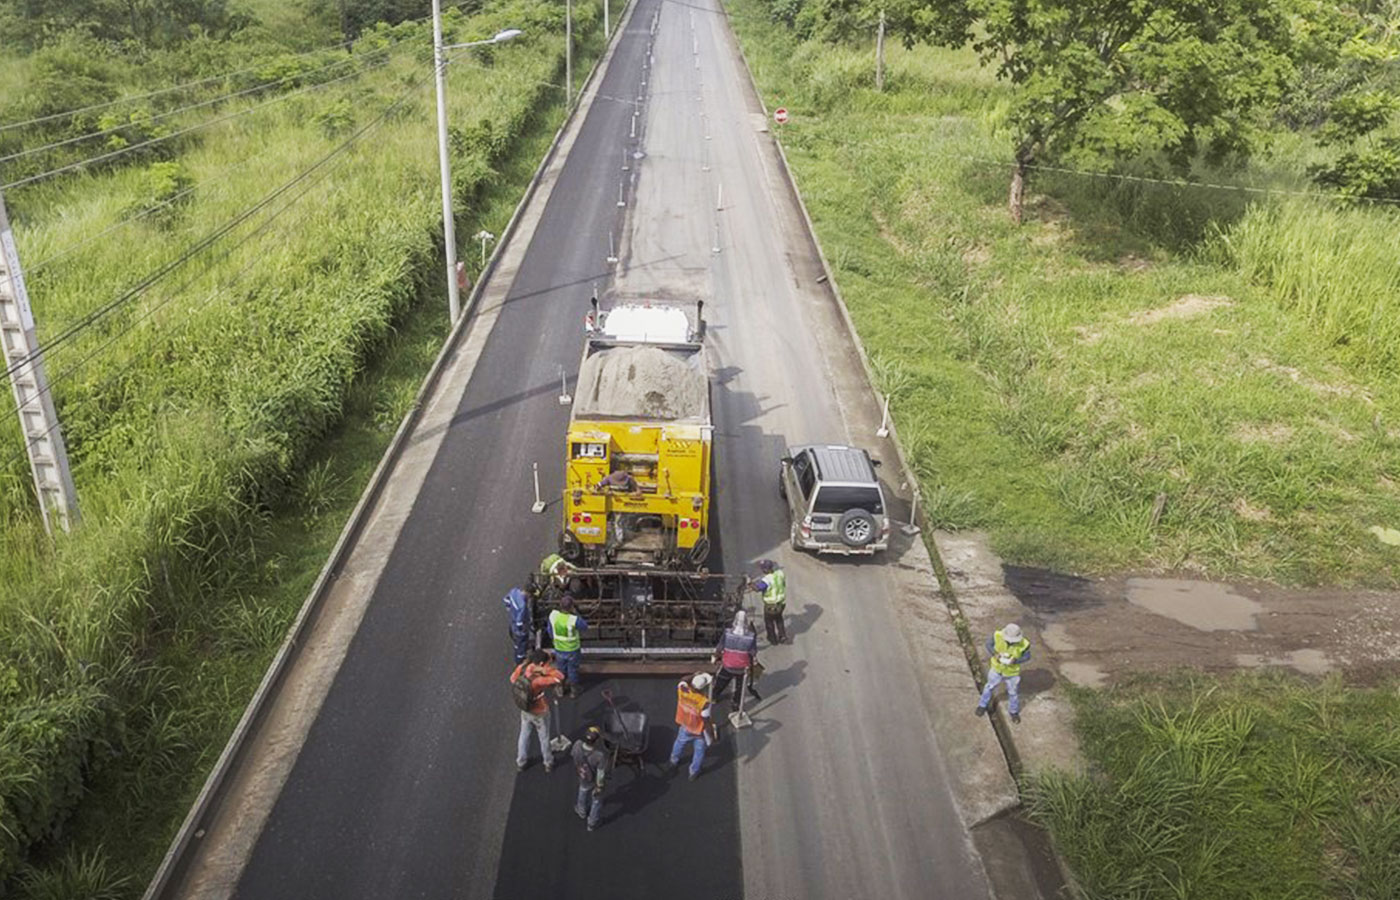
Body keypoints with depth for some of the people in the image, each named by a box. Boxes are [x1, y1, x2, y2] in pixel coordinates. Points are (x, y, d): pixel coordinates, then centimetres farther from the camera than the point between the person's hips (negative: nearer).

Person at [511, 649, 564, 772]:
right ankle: (548, 764, 42)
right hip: (540, 713, -5)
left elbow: (513, 679, 1)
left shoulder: (522, 669, -21)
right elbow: (560, 677, -42)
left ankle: (521, 763, 45)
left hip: (525, 711, 5)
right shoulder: (538, 680, -40)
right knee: (544, 738, 19)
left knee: (524, 736, 26)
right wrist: (545, 670, -34)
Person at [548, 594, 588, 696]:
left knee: (561, 669, 26)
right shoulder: (575, 620, -34)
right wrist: (575, 613, -14)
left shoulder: (553, 615, -22)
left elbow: (550, 632, -5)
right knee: (572, 670, 21)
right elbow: (585, 627, -12)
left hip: (559, 649, 3)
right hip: (572, 650, -3)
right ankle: (573, 691, 41)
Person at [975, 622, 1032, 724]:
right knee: (990, 687, 24)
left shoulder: (1023, 644, -32)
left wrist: (1015, 660, -32)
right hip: (997, 669, 1)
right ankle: (982, 705, 49)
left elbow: (1027, 657, -14)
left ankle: (1014, 712, 49)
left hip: (1012, 672, -1)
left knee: (1013, 692, 21)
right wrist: (994, 654, -28)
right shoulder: (998, 636, -30)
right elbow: (988, 643, -11)